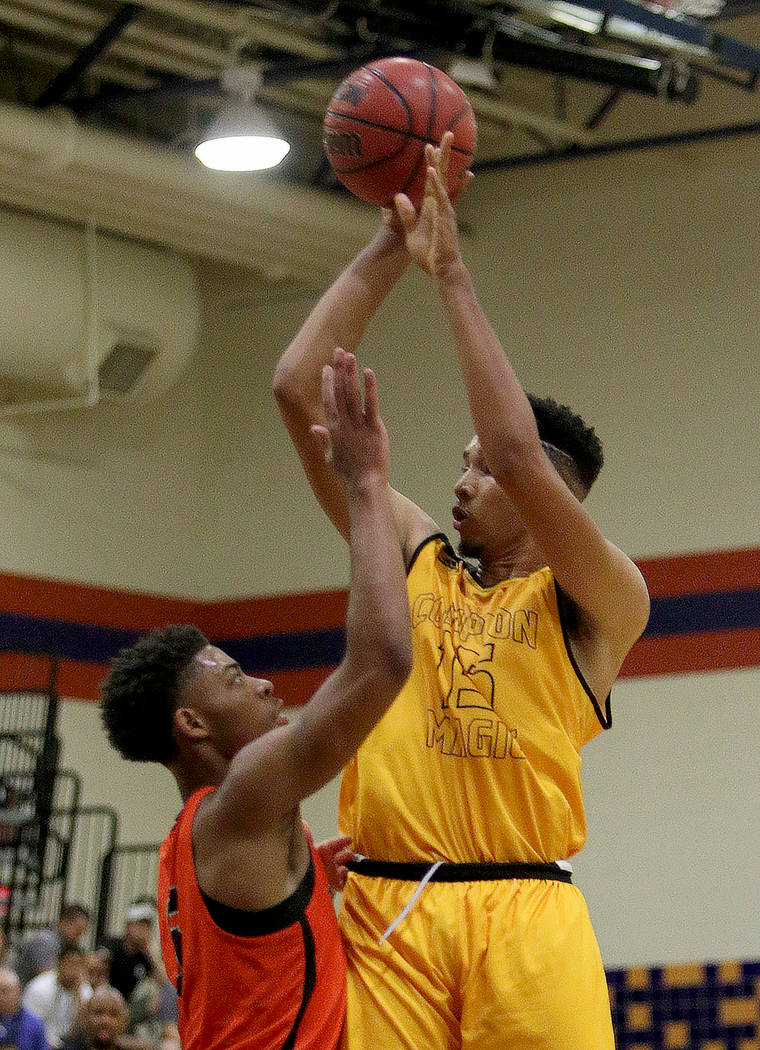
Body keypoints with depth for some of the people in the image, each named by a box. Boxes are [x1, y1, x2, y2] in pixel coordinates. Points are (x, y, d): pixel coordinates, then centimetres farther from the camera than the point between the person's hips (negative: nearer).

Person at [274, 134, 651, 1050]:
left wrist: (452, 275, -7)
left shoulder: (600, 602, 5)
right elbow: (297, 389, 12)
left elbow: (518, 457, -13)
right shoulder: (414, 559, 16)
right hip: (384, 907, 3)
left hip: (523, 915, -3)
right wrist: (390, 244, 7)